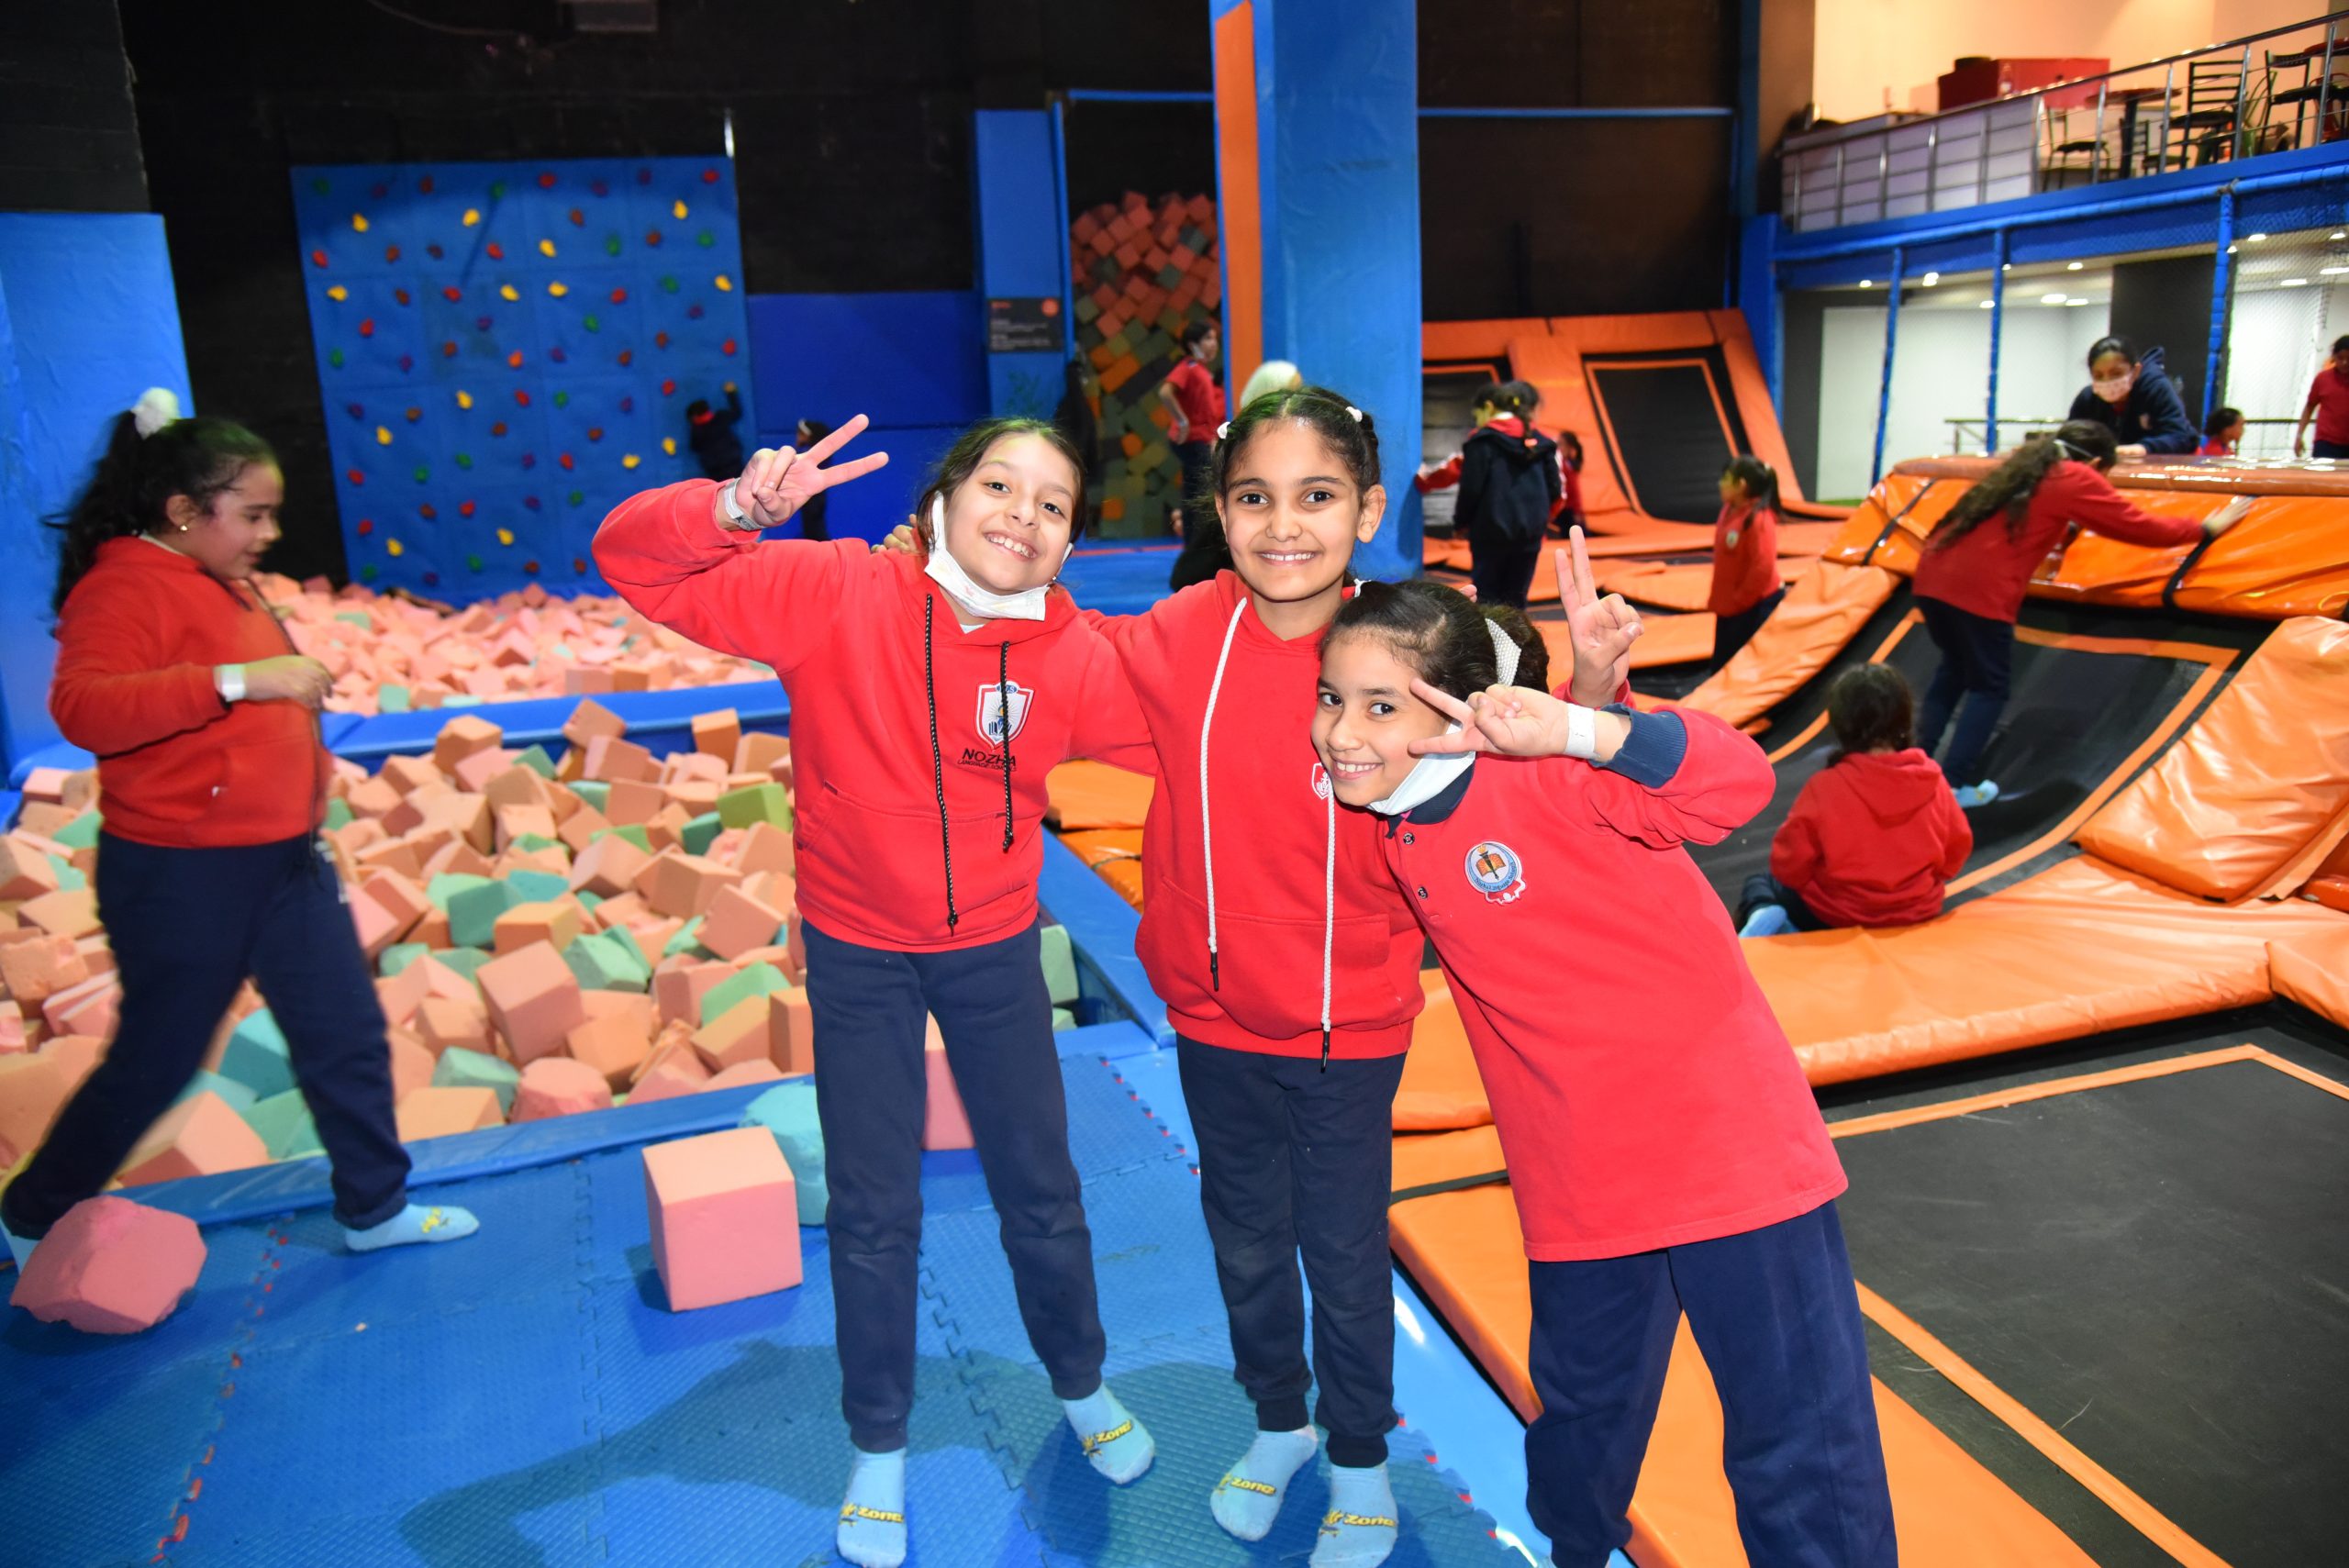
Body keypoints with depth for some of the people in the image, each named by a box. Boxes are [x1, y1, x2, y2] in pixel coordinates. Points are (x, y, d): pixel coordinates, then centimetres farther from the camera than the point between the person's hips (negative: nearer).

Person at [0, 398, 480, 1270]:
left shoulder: (227, 583, 12)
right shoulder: (124, 587, -17)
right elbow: (82, 707, -36)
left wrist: (306, 766, 21)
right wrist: (237, 680, -41)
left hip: (285, 861, 9)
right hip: (182, 878, -8)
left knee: (349, 1036, 11)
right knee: (154, 1064, 8)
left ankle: (376, 1208, 26)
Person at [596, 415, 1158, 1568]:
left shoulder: (1078, 659, -13)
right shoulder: (836, 591, -17)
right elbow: (636, 562, -16)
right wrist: (735, 511, -36)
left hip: (997, 950, 2)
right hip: (856, 954, -1)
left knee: (1041, 1194, 17)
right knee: (873, 1216, 12)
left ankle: (1082, 1388, 45)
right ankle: (878, 1450, 37)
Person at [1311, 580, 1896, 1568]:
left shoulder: (1541, 774, -20)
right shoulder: (1391, 828, 1)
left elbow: (1739, 784, -32)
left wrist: (1574, 729, -43)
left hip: (1728, 1146, -6)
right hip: (1579, 1184, 6)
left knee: (1801, 1450, 4)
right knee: (1584, 1409, 24)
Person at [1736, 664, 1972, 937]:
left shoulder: (1825, 787, -23)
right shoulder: (1933, 781, -12)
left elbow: (1789, 866, -15)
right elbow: (1957, 850, 2)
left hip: (1834, 918, -6)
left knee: (1760, 883, 19)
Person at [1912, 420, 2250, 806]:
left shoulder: (2028, 466, 25)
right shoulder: (2077, 479, 4)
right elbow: (2143, 528, 11)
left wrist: (2065, 524, 62)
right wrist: (2209, 528, 24)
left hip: (1933, 575, 7)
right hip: (1978, 589, -7)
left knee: (1955, 667, 25)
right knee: (1988, 686, 7)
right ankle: (1955, 786, 6)